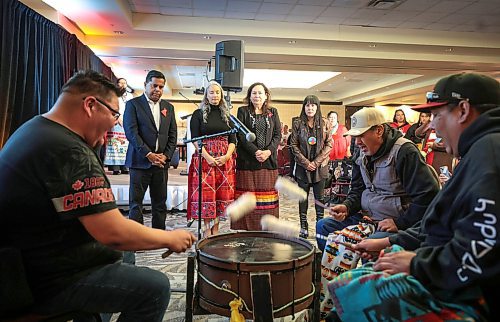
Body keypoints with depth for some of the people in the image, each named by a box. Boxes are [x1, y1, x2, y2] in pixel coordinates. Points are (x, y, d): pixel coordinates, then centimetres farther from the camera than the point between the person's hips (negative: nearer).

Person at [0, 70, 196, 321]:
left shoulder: (31, 129, 6)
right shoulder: (69, 152, -27)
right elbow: (114, 233, -29)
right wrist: (171, 238, -15)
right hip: (48, 282, -11)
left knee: (119, 254, 27)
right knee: (155, 287, -14)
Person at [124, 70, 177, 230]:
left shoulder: (168, 107, 14)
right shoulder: (133, 104, 1)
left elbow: (173, 135, 11)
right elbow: (131, 132, -9)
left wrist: (166, 155, -3)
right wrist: (149, 154, -15)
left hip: (161, 162, 4)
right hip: (140, 161, -4)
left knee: (160, 203, 9)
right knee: (136, 202, 0)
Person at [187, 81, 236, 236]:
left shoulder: (227, 115, 14)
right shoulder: (198, 114, 6)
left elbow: (233, 139, 9)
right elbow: (195, 139, -2)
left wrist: (227, 156, -8)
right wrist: (207, 157, -14)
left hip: (225, 159, 3)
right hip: (205, 158, -3)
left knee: (222, 193, 2)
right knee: (206, 193, -5)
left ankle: (215, 229, 10)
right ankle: (207, 229, 4)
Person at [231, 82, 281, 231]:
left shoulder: (273, 112, 13)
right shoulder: (243, 111, 6)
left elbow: (278, 135, 6)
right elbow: (241, 135, -4)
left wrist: (268, 151, -10)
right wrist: (255, 152, -14)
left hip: (269, 160, 2)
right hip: (247, 160, -2)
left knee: (267, 196, 4)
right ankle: (247, 228, 7)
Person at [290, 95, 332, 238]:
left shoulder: (324, 123, 1)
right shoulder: (298, 123, 0)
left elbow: (329, 144, -1)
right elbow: (294, 145, -1)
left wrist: (316, 162, -10)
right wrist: (306, 162, -10)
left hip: (320, 166, 0)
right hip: (302, 166, 0)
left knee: (319, 196, 5)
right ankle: (303, 226, 14)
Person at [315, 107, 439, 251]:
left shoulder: (404, 151, -16)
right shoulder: (362, 154, 9)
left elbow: (428, 195, -19)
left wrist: (400, 223, -19)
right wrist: (347, 207, -5)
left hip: (399, 224, -7)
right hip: (366, 218, 8)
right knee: (323, 226, -1)